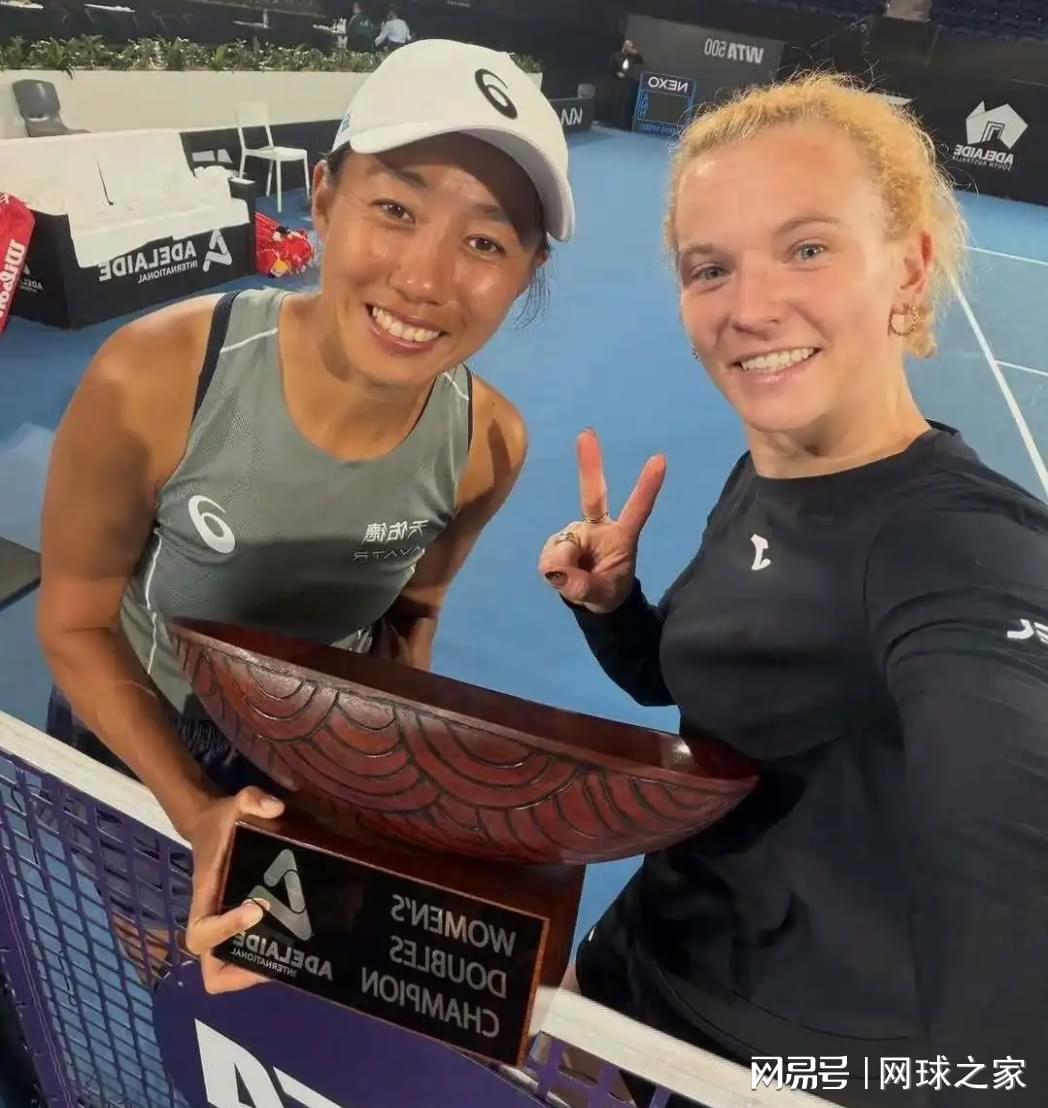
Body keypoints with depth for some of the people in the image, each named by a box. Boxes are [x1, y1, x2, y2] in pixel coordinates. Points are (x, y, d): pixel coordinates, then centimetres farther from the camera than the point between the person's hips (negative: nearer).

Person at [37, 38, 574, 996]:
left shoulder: (489, 444, -24)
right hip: (130, 748, -1)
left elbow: (410, 614, -5)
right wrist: (194, 811, -27)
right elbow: (76, 624, -19)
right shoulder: (153, 382, -33)